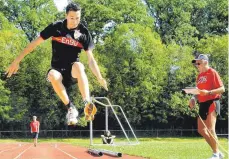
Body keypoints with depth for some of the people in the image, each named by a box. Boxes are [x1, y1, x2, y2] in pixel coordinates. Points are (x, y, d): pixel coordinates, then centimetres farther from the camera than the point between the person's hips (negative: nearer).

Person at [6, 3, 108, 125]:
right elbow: (35, 43, -1)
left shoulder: (84, 33, -5)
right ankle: (71, 108, -25)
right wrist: (17, 60, -4)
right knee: (52, 76, -37)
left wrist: (100, 78, -19)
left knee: (78, 66, -38)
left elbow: (90, 59, -6)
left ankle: (87, 105, -47)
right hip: (58, 69, 0)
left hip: (73, 71, 0)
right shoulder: (56, 27, -6)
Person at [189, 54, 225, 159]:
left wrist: (208, 92, -26)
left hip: (212, 103, -9)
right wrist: (194, 98, 3)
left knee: (210, 129, -16)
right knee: (201, 130, 7)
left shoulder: (212, 72, -8)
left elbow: (222, 89, -14)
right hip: (202, 104, 9)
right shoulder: (199, 76, 15)